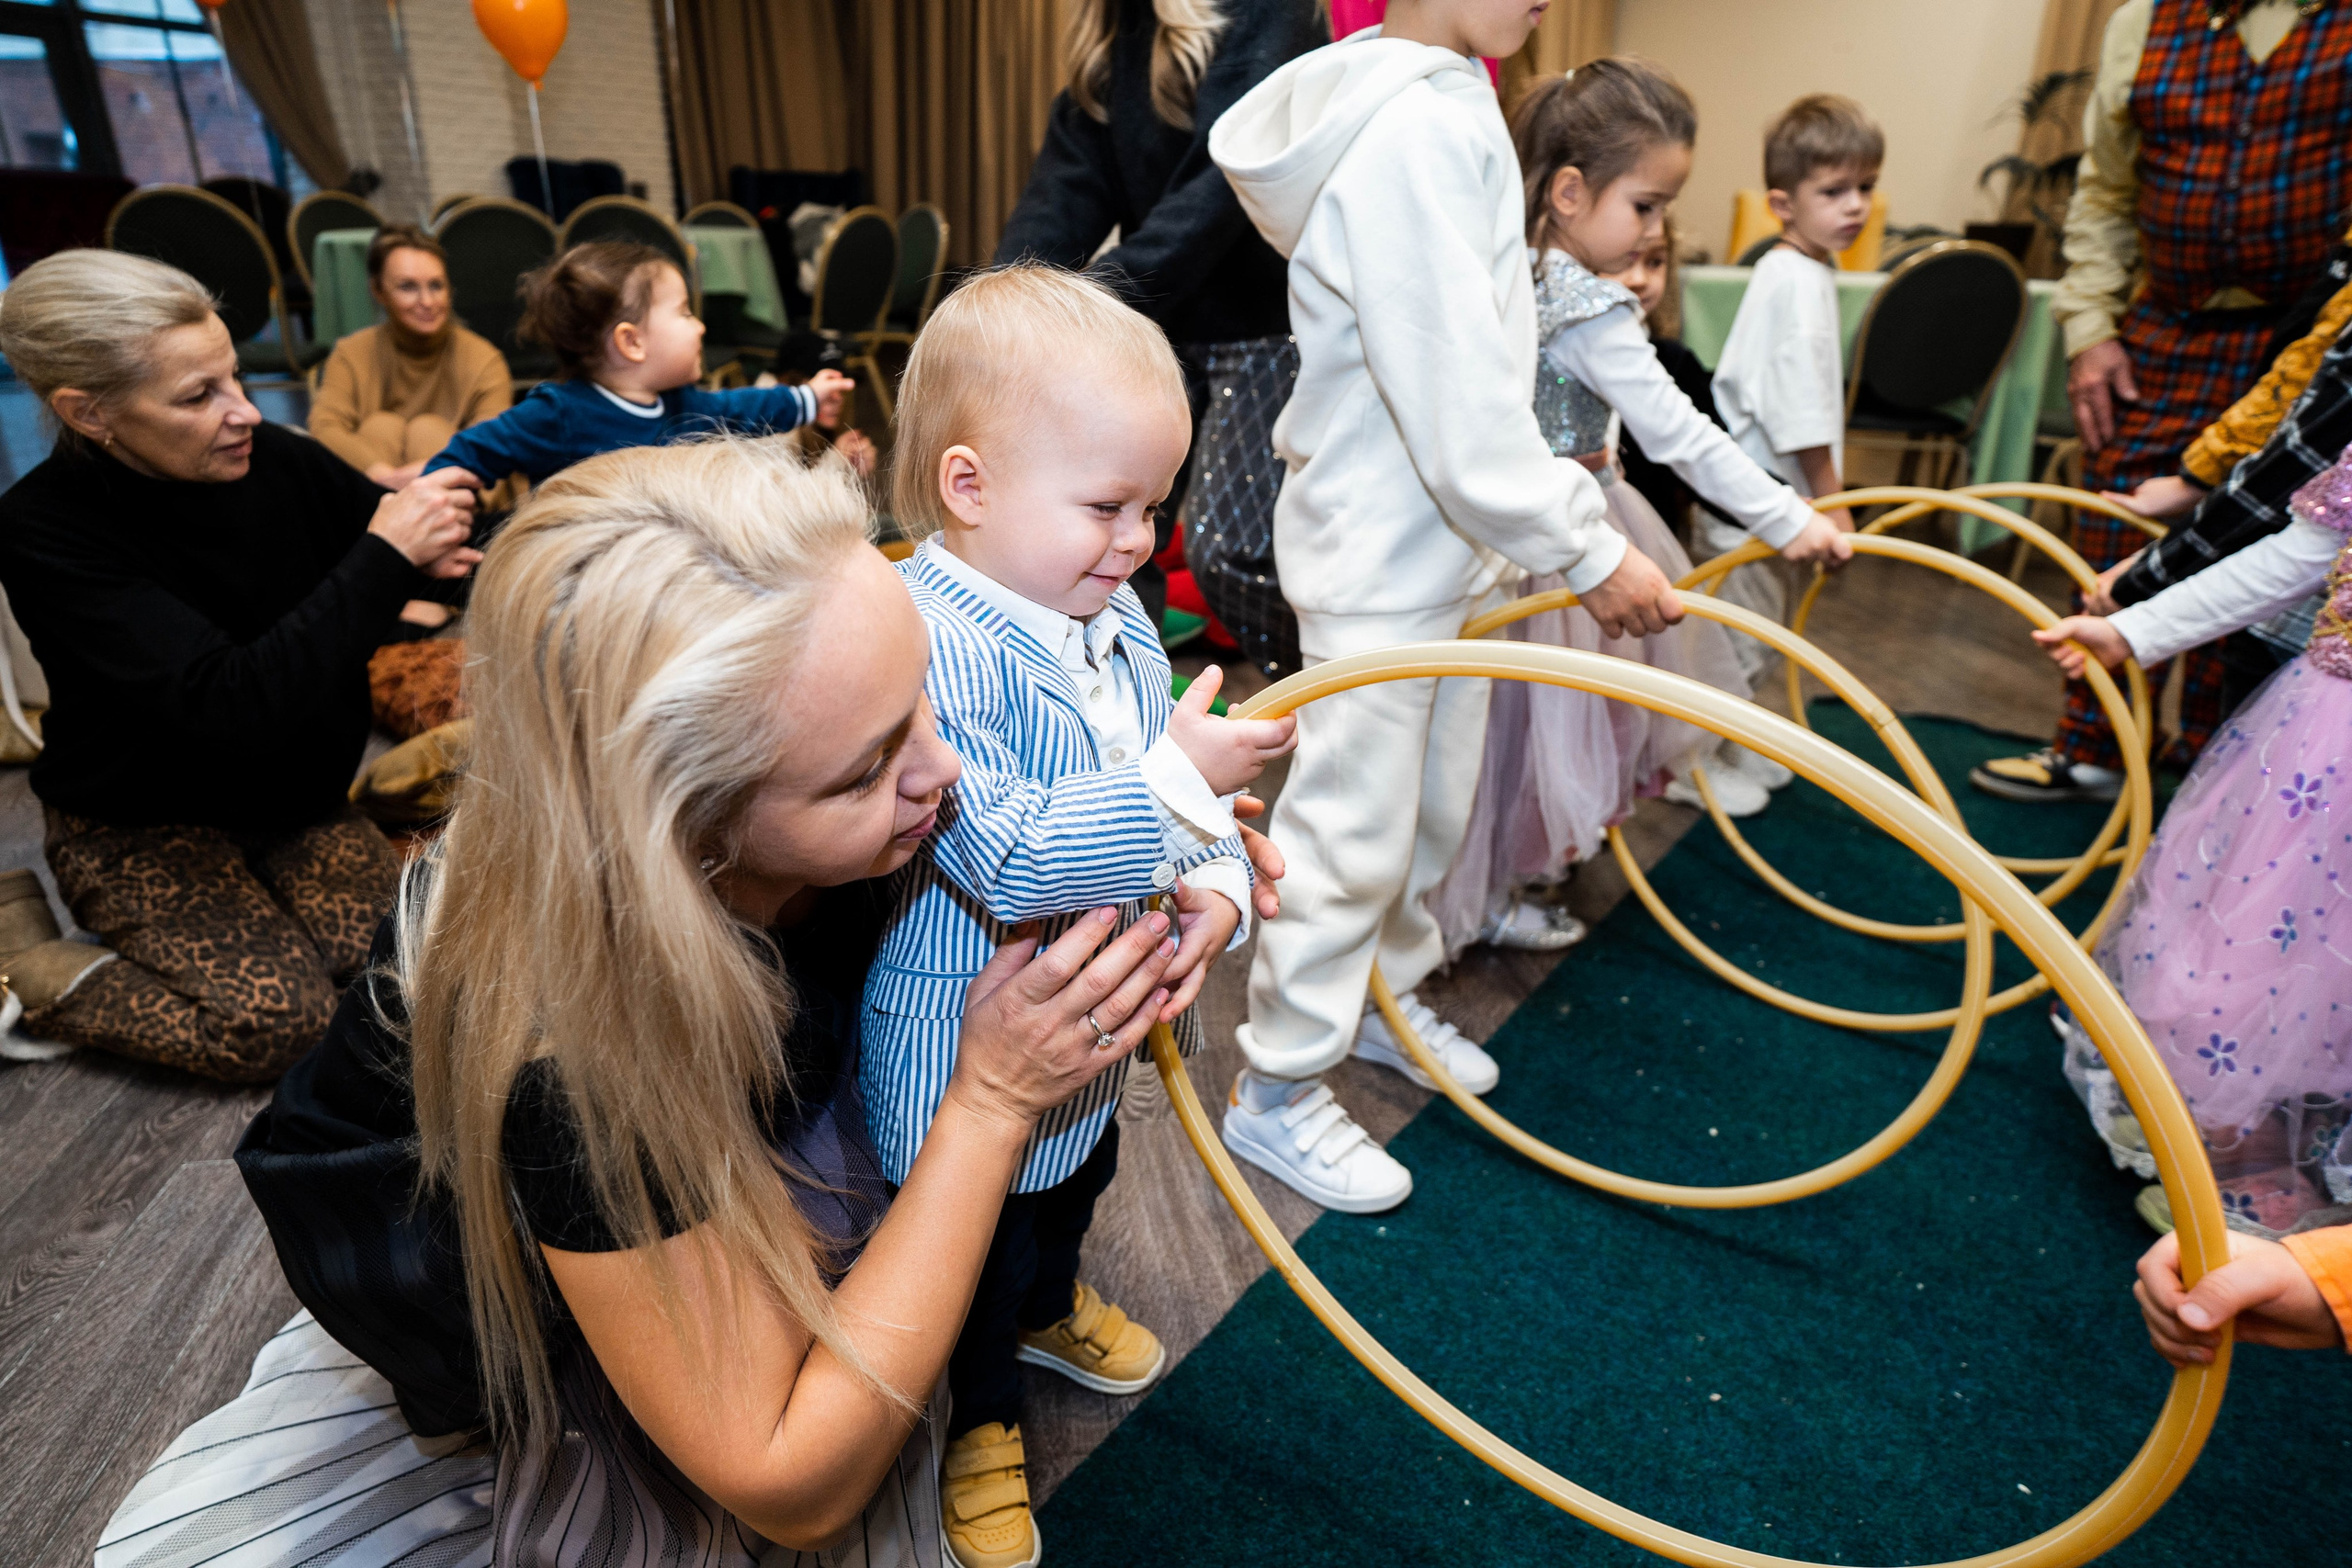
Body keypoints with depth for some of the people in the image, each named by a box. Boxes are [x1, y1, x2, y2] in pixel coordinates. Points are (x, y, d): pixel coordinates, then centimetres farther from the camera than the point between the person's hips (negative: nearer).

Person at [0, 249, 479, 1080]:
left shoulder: (276, 460, -13)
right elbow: (233, 702, -34)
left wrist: (432, 553, -22)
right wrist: (386, 556, -37)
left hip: (294, 798, 4)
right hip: (138, 825, -4)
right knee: (279, 1021, -21)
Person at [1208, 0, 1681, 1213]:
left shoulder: (1449, 107, 11)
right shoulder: (1405, 131, -22)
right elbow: (1458, 403, -25)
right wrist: (1588, 553, -18)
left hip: (1447, 537, 10)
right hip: (1379, 559, -10)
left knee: (1434, 803, 20)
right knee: (1352, 828, 1)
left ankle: (1385, 998, 42)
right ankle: (1276, 1092, 18)